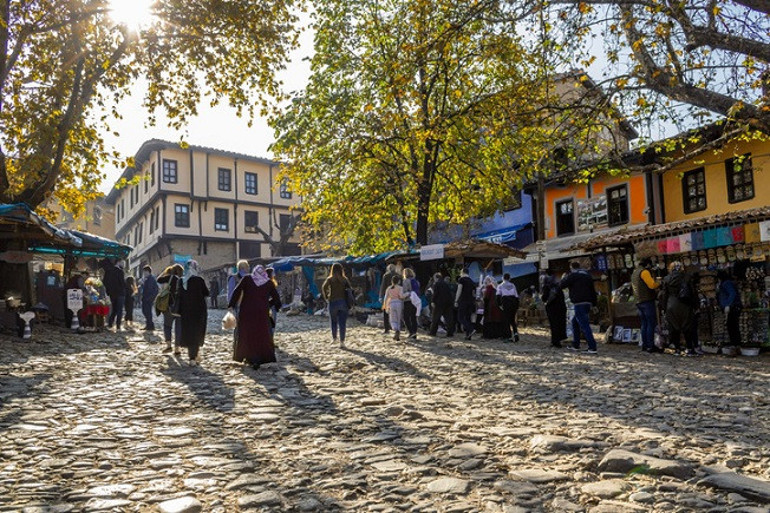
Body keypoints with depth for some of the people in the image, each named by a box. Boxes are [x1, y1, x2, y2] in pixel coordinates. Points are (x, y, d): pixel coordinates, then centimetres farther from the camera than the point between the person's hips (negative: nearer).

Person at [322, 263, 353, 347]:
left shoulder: (330, 279, -1)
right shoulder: (345, 279, 4)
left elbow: (324, 287, -15)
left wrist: (326, 297, -6)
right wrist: (348, 301, 3)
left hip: (333, 302, -1)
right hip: (343, 302, 1)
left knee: (333, 321, 18)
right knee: (342, 323, 3)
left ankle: (334, 338, 25)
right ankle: (342, 341, 1)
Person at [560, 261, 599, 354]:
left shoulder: (572, 275, -4)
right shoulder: (587, 275, 18)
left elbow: (561, 285, -2)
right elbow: (593, 291, 18)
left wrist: (563, 278, 17)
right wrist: (594, 303, 20)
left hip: (579, 303, -8)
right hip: (588, 303, 8)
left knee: (584, 325, -11)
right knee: (575, 322, 22)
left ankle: (592, 347, -18)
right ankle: (575, 345, 25)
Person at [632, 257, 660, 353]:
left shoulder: (634, 273, 19)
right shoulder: (644, 271, -10)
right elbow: (652, 285, -20)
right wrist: (659, 283, 1)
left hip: (639, 302, 9)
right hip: (647, 301, -9)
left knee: (644, 324, 12)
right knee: (651, 324, -5)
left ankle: (644, 345, 13)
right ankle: (650, 346, -7)